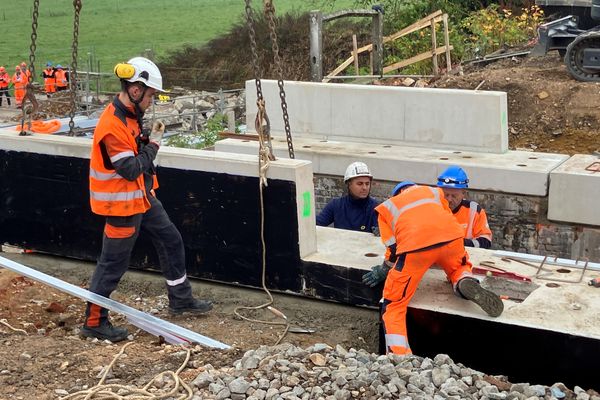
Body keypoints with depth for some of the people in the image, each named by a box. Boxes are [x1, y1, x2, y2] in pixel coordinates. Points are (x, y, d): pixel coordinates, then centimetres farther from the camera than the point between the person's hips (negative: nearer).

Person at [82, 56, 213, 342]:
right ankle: (94, 322, 13)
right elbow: (131, 170, -25)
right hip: (121, 205, -10)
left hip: (142, 198, 10)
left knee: (170, 240, 18)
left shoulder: (130, 115, 3)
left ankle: (180, 299, 33)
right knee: (113, 264, 0)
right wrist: (153, 143, -15)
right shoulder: (112, 126, -27)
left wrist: (149, 138, -1)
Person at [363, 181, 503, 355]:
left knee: (393, 306, 9)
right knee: (458, 268, 35)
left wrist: (383, 271, 35)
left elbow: (394, 249, 19)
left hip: (414, 243, -2)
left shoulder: (387, 206, 28)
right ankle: (467, 284, 0)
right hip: (451, 236, 3)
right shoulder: (434, 191, 34)